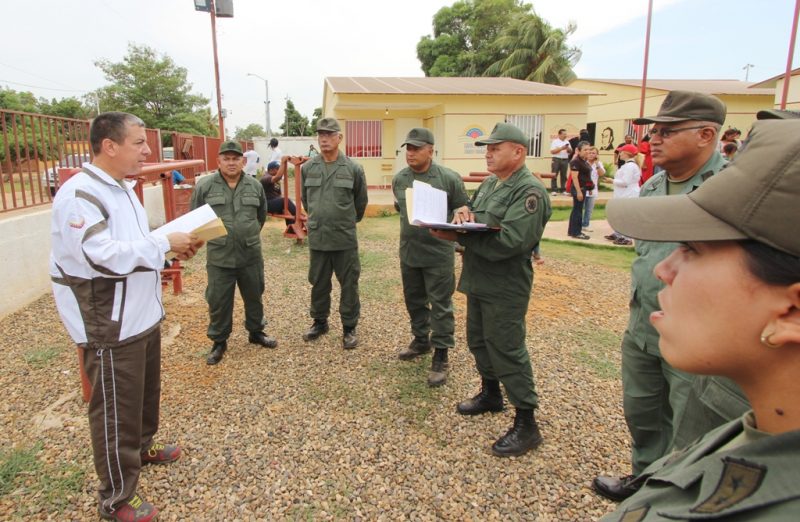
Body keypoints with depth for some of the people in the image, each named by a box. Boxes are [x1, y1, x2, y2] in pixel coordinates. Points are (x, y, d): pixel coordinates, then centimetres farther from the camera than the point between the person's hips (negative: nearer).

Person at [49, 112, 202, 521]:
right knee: (115, 410, 4)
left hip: (141, 314, 9)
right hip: (109, 327, -9)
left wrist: (174, 244, 2)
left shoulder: (122, 188, 11)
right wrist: (165, 243, -23)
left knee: (145, 393, 24)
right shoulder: (79, 195, -21)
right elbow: (102, 256, -30)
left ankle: (142, 448, 48)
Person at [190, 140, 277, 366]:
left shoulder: (255, 185, 2)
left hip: (251, 255, 2)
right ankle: (219, 341, 25)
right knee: (219, 301, 7)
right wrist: (213, 236, 8)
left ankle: (256, 332, 36)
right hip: (219, 257, -2)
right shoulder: (204, 186, -5)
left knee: (254, 297, 16)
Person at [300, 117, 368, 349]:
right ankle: (319, 322, 33)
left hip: (345, 239, -3)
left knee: (349, 284, 6)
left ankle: (349, 327, 20)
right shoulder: (307, 168, 2)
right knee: (318, 283, 15)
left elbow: (361, 201, 7)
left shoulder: (353, 169, -6)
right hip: (317, 238, 3)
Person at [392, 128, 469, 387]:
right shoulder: (399, 179, 3)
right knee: (414, 301, 19)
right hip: (408, 253, 5)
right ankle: (420, 340, 39)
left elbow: (464, 210, -2)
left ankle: (440, 357, 12)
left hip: (439, 254, -5)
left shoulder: (449, 178, -12)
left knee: (440, 306, 1)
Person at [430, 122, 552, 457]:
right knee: (478, 341, 21)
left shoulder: (530, 191, -17)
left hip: (505, 287, -9)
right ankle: (490, 394, 42)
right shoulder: (488, 184, 13)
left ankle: (526, 425, 11)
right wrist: (463, 212, -8)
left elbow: (509, 241, -28)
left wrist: (457, 237, -23)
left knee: (508, 351, -3)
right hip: (477, 281, 9)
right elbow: (473, 222, 17)